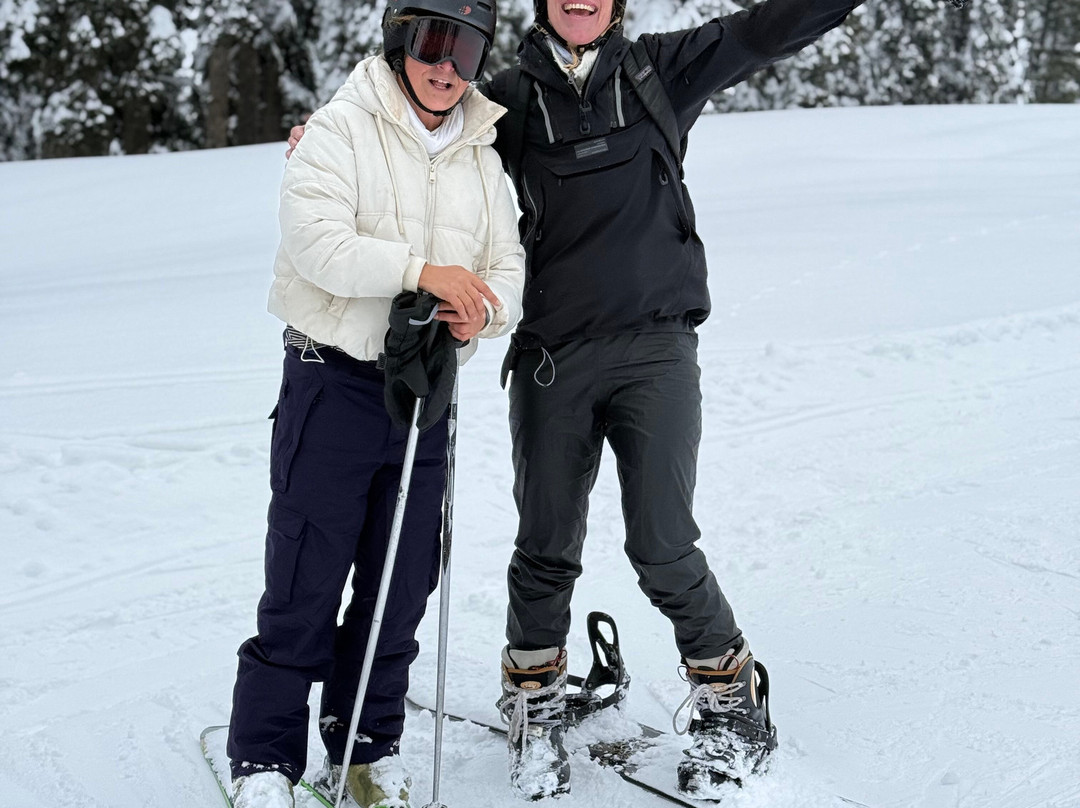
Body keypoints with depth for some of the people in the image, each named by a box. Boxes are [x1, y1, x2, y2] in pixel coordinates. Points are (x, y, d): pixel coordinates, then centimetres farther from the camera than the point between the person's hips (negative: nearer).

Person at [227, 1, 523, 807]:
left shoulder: (482, 157, 12)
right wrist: (422, 271, -26)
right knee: (306, 582, -2)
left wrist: (483, 307, -14)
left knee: (402, 583, 10)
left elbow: (508, 266, 8)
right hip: (334, 379, -5)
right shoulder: (341, 131, -6)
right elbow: (316, 242, -20)